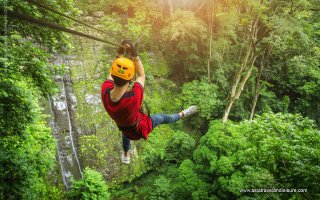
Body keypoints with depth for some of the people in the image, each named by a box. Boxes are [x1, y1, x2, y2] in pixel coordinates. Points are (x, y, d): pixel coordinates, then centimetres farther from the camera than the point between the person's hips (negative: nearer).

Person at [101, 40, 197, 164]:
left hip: (123, 127, 4)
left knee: (126, 134, 41)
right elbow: (141, 75, -29)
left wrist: (119, 54, -19)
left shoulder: (105, 91, -36)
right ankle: (183, 114, 54)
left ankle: (126, 156, 69)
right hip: (140, 128, -4)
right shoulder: (134, 97, -48)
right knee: (162, 118, 24)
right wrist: (134, 54, -29)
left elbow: (113, 73, -14)